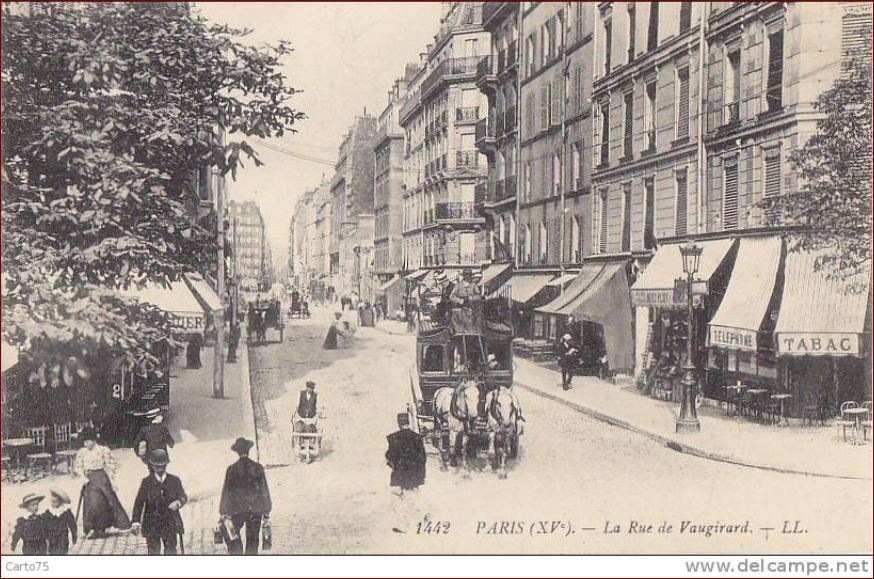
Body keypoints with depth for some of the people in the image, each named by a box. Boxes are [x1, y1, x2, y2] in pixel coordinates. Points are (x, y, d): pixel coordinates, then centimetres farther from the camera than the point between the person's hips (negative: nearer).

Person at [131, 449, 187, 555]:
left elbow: (184, 496, 2)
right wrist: (136, 521, -6)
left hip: (170, 523, 1)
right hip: (152, 524, -1)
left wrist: (177, 502, -21)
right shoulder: (146, 482, -2)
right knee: (154, 550, 5)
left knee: (171, 549, 7)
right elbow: (139, 503, 0)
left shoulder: (174, 481, 1)